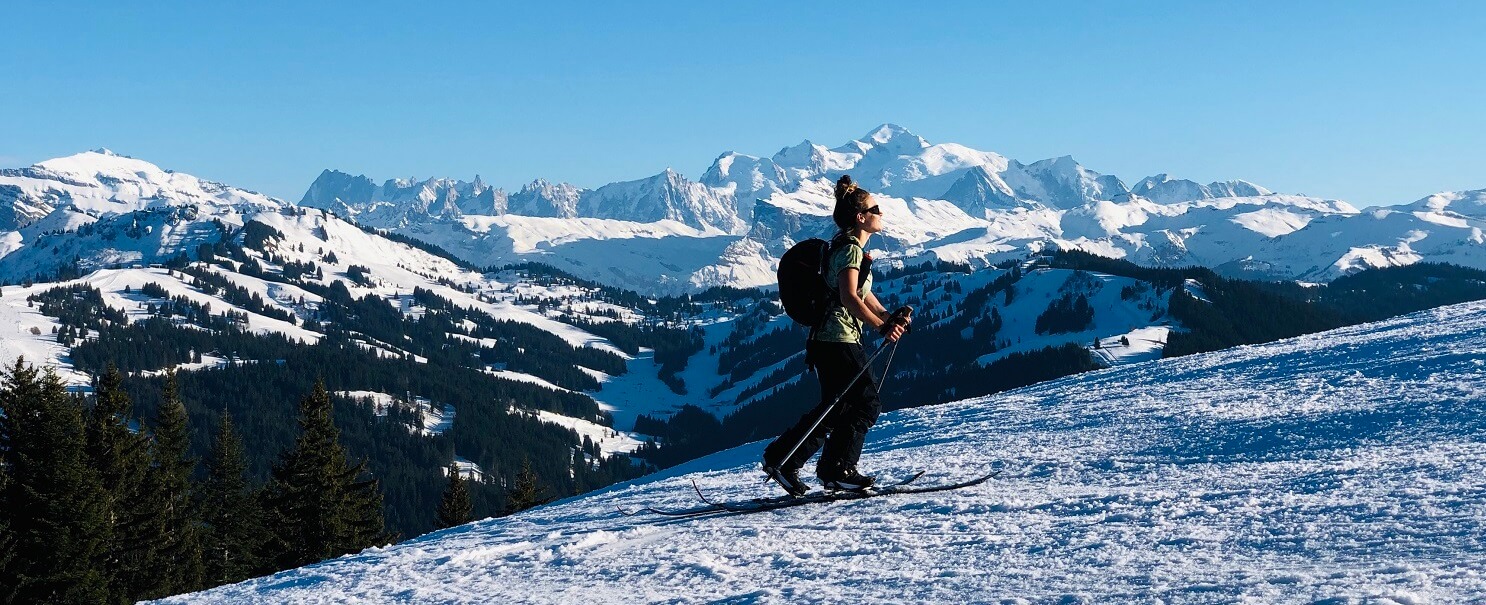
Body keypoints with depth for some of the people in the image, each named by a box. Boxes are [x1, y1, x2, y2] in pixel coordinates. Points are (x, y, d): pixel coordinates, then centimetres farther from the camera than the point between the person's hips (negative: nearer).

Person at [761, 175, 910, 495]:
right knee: (867, 403, -5)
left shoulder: (852, 250, 20)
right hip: (838, 339, -10)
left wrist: (891, 317, 10)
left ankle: (781, 459, 13)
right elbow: (849, 297, -24)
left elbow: (864, 295, 25)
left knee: (835, 408, 13)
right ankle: (837, 470, -1)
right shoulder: (851, 250, -12)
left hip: (828, 340, 10)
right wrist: (882, 327, -25)